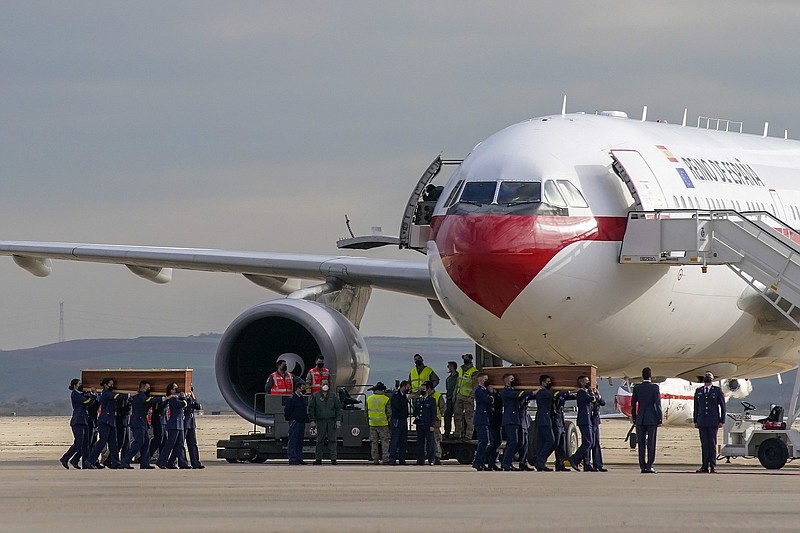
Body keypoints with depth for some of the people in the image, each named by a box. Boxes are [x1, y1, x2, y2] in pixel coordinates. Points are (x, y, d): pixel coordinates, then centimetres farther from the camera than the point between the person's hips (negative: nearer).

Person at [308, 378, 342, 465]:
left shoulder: (333, 396, 11)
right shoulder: (315, 396, 7)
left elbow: (338, 408, 12)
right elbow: (311, 409, 6)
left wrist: (338, 420, 3)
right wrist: (312, 421, -2)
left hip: (331, 421, 1)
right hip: (320, 421, -1)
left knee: (332, 440, -3)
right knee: (320, 440, 1)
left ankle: (333, 458, -2)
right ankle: (318, 458, 6)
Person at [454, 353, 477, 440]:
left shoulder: (474, 372, -10)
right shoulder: (461, 370, 16)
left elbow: (475, 386, -14)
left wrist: (471, 396, -21)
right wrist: (455, 394, 20)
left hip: (468, 397, -8)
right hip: (460, 396, 8)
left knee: (468, 417, -5)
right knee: (457, 415, 8)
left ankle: (468, 435, -4)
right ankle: (458, 434, 14)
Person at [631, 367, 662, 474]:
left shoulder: (637, 387, 1)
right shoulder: (655, 388, -7)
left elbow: (633, 404, 4)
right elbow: (658, 404, -9)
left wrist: (634, 418, 13)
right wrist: (659, 419, -3)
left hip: (640, 419, 2)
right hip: (652, 419, -2)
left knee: (641, 444, 5)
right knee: (651, 444, 0)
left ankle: (643, 466, 4)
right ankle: (649, 466, -4)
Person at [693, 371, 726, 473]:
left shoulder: (717, 391, 5)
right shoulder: (698, 391, 14)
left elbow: (723, 406, 4)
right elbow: (696, 407, 16)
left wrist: (722, 421, -3)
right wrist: (695, 421, 9)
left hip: (713, 422, -3)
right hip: (702, 422, 3)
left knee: (712, 444, -4)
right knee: (704, 445, 1)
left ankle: (713, 466, -2)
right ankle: (705, 466, 1)